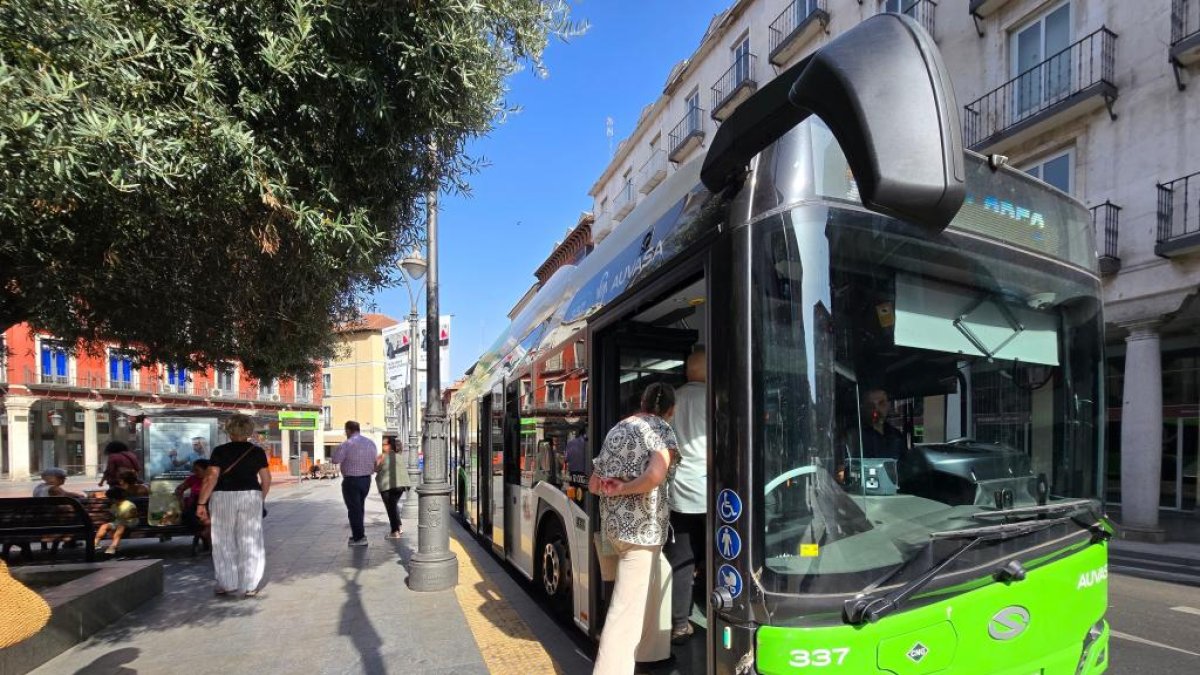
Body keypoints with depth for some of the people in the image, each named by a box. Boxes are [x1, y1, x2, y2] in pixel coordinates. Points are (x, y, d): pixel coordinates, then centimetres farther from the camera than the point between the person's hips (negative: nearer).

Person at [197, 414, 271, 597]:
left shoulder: (220, 451, -2)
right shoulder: (257, 451, 3)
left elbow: (211, 477, -11)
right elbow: (266, 480, 3)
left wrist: (201, 503, -8)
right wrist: (260, 500, 16)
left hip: (222, 498, -1)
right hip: (250, 497, 1)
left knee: (224, 542, 13)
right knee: (250, 542, 7)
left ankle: (226, 584, 20)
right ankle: (250, 586, 9)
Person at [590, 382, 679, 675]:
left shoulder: (616, 430, 13)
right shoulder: (660, 429, -8)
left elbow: (594, 484, 17)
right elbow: (655, 475, -26)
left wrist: (615, 489, 8)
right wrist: (624, 489, -14)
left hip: (613, 523, 8)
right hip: (642, 526, -8)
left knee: (638, 594, 25)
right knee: (627, 607, -3)